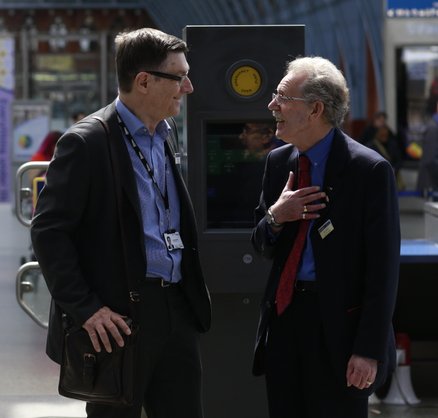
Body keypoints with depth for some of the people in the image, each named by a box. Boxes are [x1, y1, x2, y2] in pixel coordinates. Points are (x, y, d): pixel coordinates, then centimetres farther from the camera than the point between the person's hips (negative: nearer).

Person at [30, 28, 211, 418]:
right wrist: (84, 309, -18)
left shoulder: (163, 136, 13)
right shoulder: (87, 142, -12)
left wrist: (192, 295, 12)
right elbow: (49, 231, -14)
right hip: (118, 318, -7)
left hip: (177, 309, 7)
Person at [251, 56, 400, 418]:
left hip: (339, 325, -6)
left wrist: (370, 349, -14)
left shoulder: (370, 170, -11)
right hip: (284, 318, 6)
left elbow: (384, 267, -11)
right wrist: (274, 218, -7)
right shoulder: (278, 162, 9)